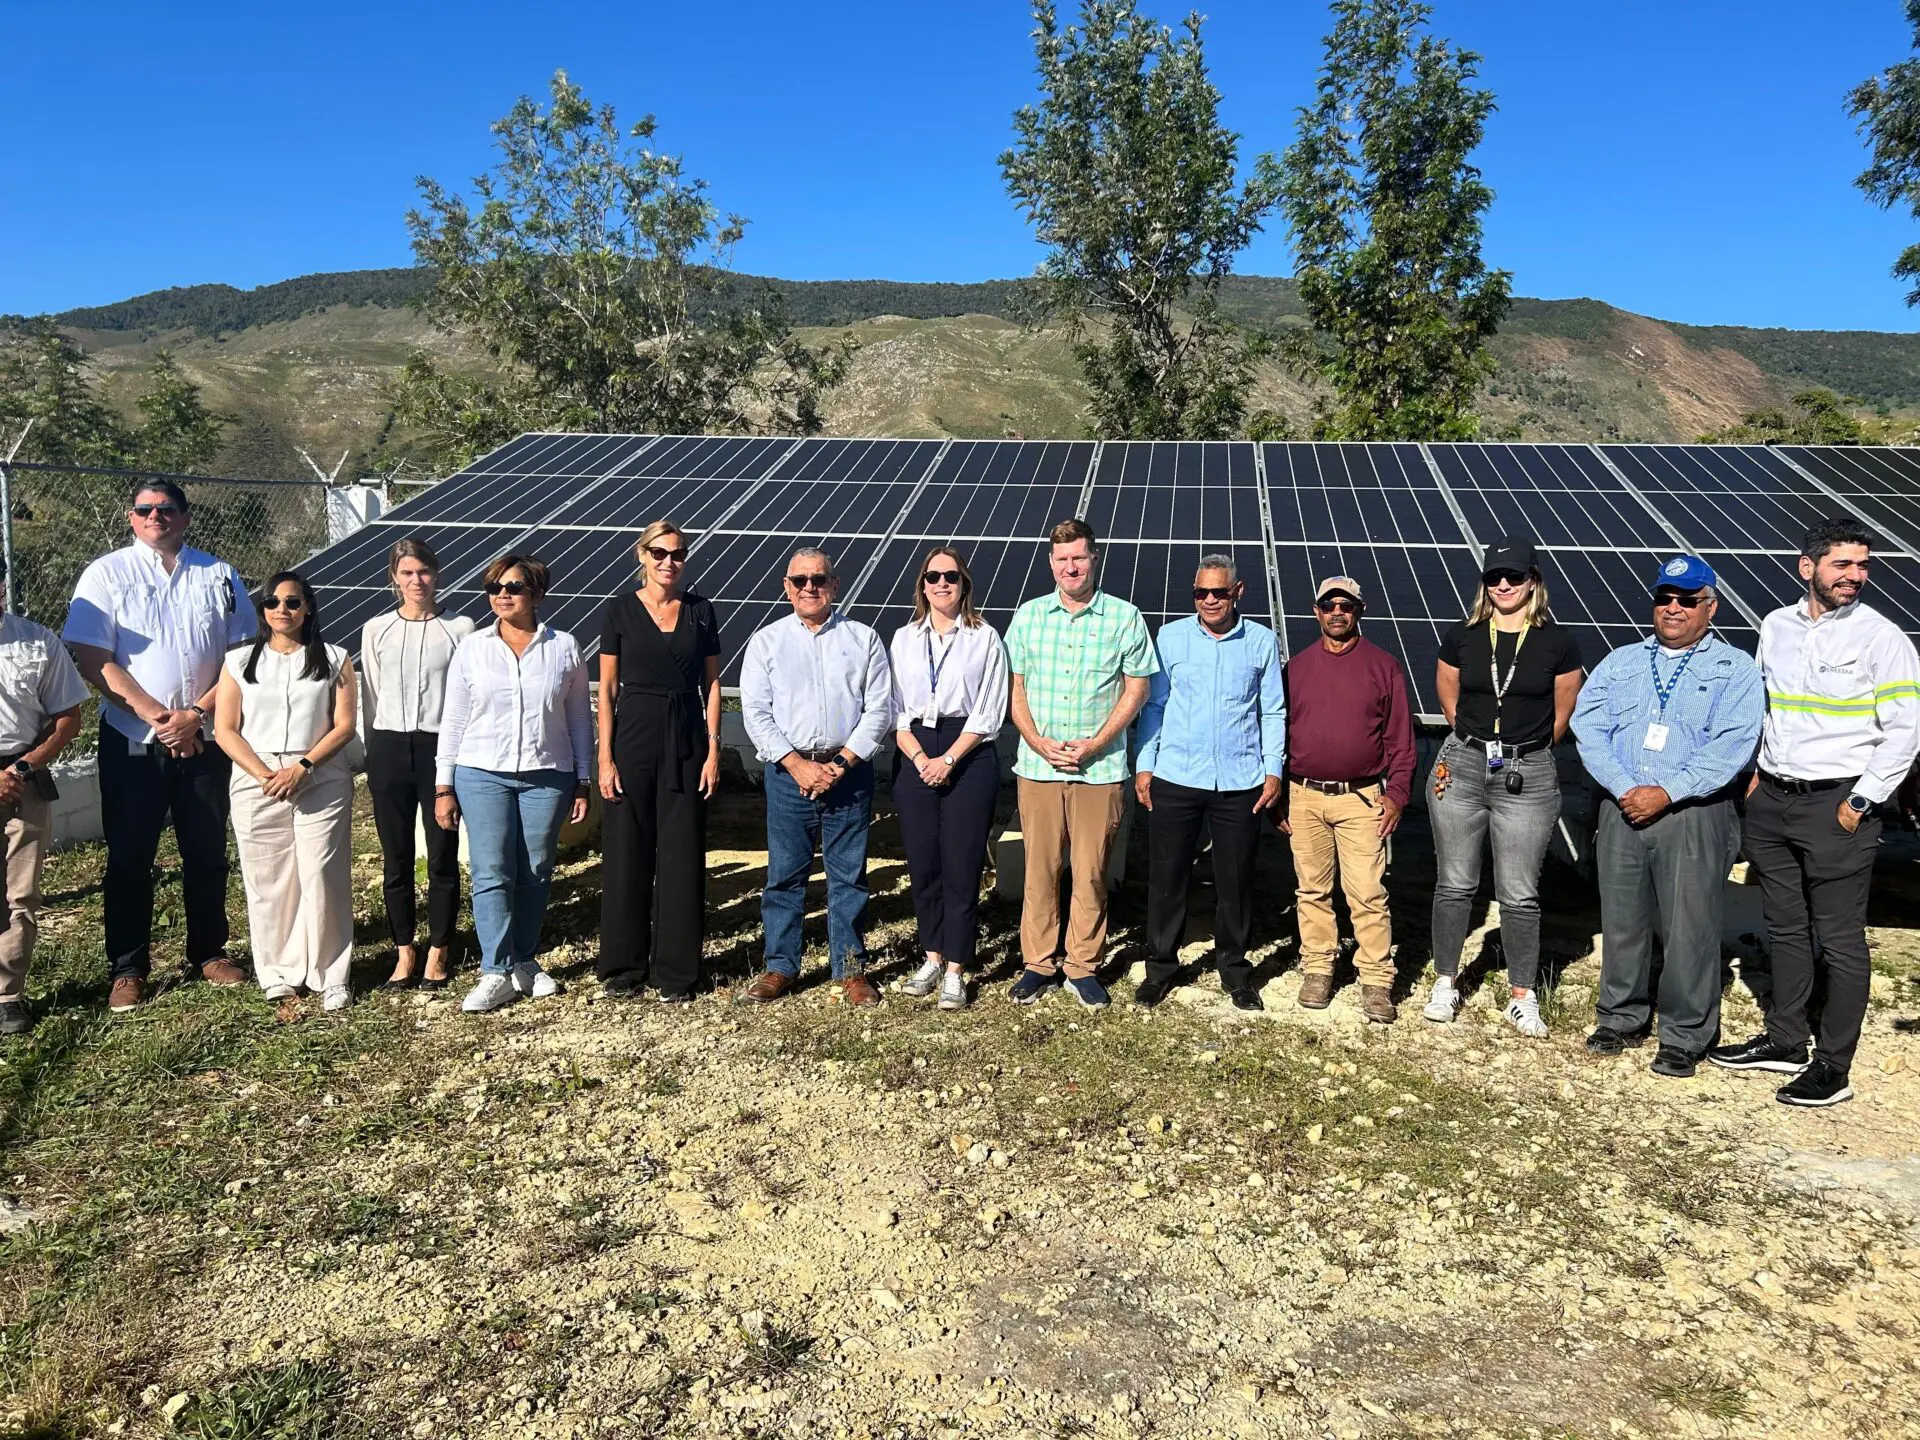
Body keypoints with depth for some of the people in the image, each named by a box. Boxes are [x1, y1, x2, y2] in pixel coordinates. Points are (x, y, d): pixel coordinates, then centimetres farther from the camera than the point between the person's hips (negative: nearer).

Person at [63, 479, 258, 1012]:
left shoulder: (218, 576, 6)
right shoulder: (106, 574, 0)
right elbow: (93, 661, -7)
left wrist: (196, 714, -10)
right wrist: (154, 714, -15)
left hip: (204, 739, 2)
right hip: (131, 740, -2)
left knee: (208, 853, 9)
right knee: (129, 858, 4)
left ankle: (209, 954, 22)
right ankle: (127, 970, 13)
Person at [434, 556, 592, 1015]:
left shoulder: (564, 648, 4)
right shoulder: (472, 649, 5)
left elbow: (579, 719, 8)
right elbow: (453, 721, 7)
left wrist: (582, 783, 6)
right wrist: (444, 787, 3)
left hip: (547, 776, 0)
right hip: (482, 775, 0)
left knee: (535, 873, 6)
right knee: (491, 873, -6)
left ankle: (524, 962, 20)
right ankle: (496, 973, -2)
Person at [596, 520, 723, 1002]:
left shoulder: (700, 610, 5)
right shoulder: (621, 609, 0)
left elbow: (711, 684, 6)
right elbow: (607, 688, 0)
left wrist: (713, 750, -1)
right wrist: (605, 756, -7)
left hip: (685, 739, 1)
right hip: (633, 733, -1)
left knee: (682, 854, 3)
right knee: (627, 852, 3)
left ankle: (676, 970, 13)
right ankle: (623, 966, 17)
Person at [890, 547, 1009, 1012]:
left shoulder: (985, 638, 1)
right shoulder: (904, 639, 10)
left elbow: (988, 713, -4)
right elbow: (895, 709, 5)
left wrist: (948, 759, -12)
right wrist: (920, 759, -9)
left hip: (969, 758, -3)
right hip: (914, 757, 3)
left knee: (961, 865, -3)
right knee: (922, 863, 6)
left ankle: (955, 970, 4)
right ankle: (932, 957, 21)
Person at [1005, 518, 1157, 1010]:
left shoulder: (1124, 618, 1)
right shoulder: (1028, 616, 7)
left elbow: (1137, 690, 0)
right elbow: (1014, 689, 8)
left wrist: (1095, 744, -10)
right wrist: (1039, 742, -7)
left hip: (1100, 767, -1)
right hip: (1038, 766, 2)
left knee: (1091, 873, 4)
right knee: (1040, 870, 6)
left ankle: (1083, 966, 17)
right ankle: (1038, 963, 18)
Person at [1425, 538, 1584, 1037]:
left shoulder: (1559, 644, -1)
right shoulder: (1461, 639, 3)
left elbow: (1562, 715, 9)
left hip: (1528, 775, -1)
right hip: (1461, 766, 1)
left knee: (1519, 894, 4)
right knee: (1454, 884, 8)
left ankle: (1522, 997, 18)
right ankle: (1445, 983, 22)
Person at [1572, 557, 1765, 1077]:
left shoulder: (1735, 670, 3)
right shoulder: (1621, 663, 14)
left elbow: (1730, 746, -10)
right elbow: (1588, 726, 1)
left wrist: (1667, 793, -18)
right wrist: (1624, 788, -13)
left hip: (1694, 816, -3)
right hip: (1622, 810, 4)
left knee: (1689, 928, -1)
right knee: (1621, 918, 10)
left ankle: (1685, 1035, 12)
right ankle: (1621, 1016, 25)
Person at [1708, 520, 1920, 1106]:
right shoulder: (1775, 626, 8)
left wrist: (1860, 803, -12)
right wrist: (1754, 775, 12)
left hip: (1836, 805, -5)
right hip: (1771, 799, 6)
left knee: (1840, 940, 0)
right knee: (1785, 927, 15)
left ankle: (1833, 1068, 8)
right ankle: (1785, 1042, 28)